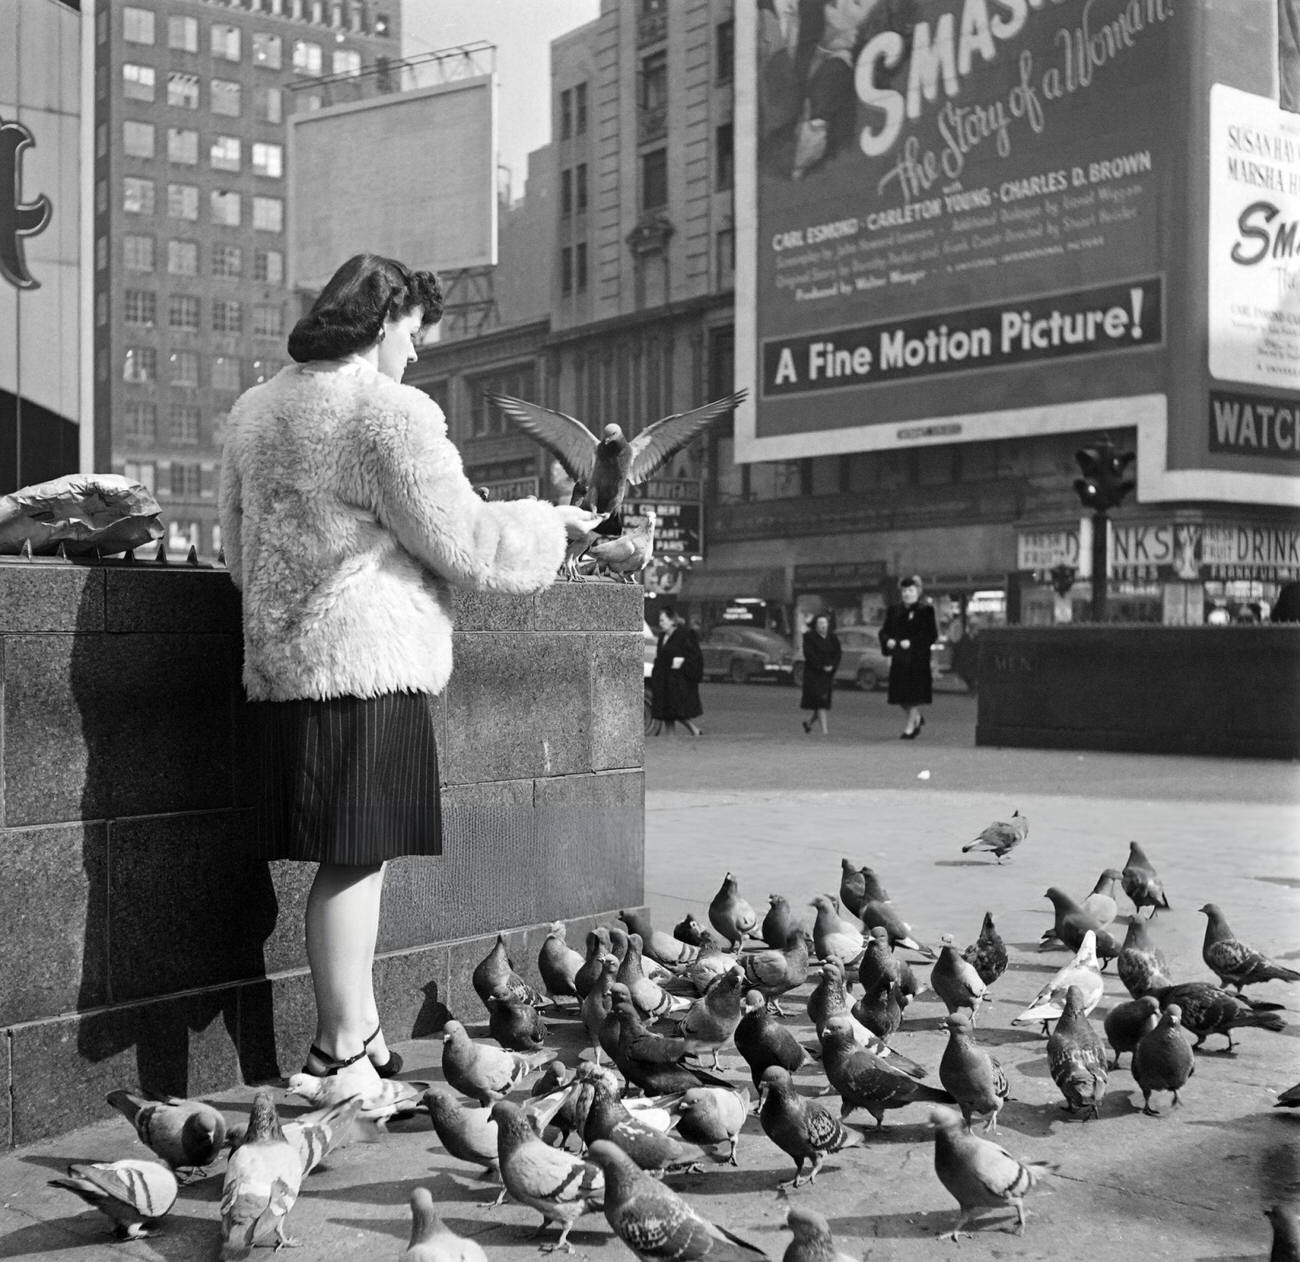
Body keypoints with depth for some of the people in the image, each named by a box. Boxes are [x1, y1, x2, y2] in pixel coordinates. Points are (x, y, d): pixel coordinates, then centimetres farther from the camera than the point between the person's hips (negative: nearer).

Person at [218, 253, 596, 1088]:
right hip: (369, 656, -8)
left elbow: (239, 546, 22)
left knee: (359, 855, 13)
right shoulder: (392, 412, -10)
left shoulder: (256, 410, 15)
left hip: (280, 658, 8)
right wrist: (548, 525, 7)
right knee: (355, 857, -2)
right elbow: (462, 540, -9)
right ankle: (340, 1053, 4)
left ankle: (362, 1034, 21)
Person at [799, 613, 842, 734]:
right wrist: (822, 667, -18)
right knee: (820, 701, -13)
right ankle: (824, 729, -15)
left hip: (829, 673, 5)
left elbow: (838, 653, 4)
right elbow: (809, 655, -13)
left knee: (825, 702, 6)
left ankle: (809, 722, 31)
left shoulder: (833, 637, 8)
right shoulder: (809, 637, -6)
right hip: (813, 673, -5)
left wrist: (832, 666, -13)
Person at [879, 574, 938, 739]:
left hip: (918, 658, -5)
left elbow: (932, 634, -10)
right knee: (900, 694, 7)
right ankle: (917, 718, 31)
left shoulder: (926, 610, -3)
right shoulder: (894, 611, 12)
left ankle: (910, 726, 5)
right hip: (898, 658, 5)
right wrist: (888, 640, -9)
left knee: (914, 693, -4)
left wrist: (911, 642, -19)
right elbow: (884, 631, 14)